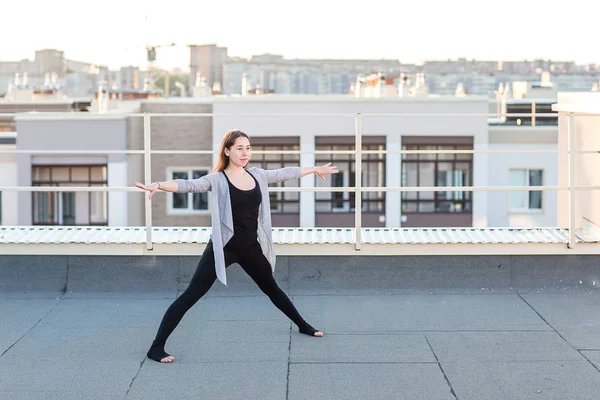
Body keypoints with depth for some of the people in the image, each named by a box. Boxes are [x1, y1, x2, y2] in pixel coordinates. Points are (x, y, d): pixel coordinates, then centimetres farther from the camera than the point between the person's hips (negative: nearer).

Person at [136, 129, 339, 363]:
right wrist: (159, 185, -46)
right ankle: (157, 347, -8)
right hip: (224, 247, -6)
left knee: (271, 288, 26)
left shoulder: (257, 175, 5)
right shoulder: (217, 180, -12)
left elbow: (285, 173, 19)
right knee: (191, 296, -9)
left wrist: (316, 170, 32)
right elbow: (188, 185, -28)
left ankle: (303, 325, 47)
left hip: (251, 247, 6)